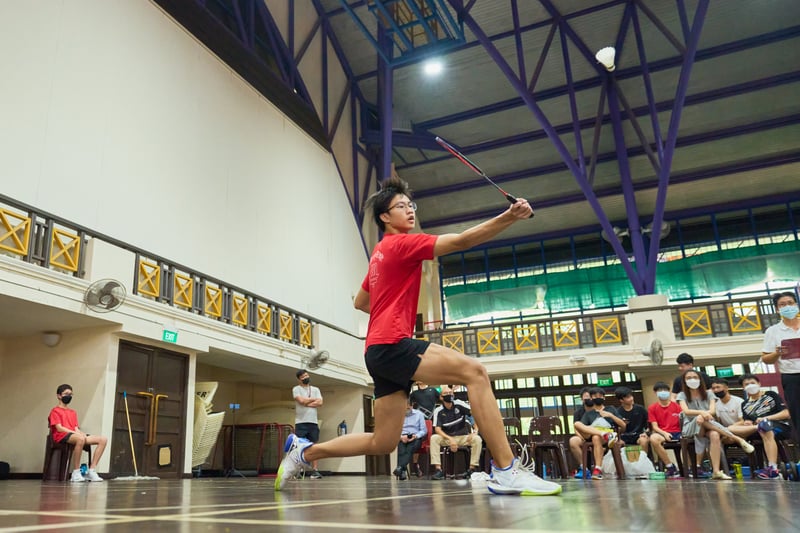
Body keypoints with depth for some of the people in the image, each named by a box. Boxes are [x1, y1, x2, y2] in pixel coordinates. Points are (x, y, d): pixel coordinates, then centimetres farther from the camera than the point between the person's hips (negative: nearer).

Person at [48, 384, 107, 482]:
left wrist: (81, 433, -7)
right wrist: (77, 433, -17)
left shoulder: (73, 412, 27)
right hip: (61, 437, -7)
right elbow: (59, 428, -7)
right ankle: (76, 473, -31)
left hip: (73, 435, 7)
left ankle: (92, 471, -14)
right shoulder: (55, 411, 7)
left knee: (103, 439, -11)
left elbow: (76, 429, 17)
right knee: (80, 438, -42)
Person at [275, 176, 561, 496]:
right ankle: (506, 471, -26)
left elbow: (359, 302, 35)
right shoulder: (401, 243, -3)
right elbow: (460, 241, -15)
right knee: (475, 372, -21)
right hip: (392, 345, -10)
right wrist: (509, 217, -22)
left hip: (379, 352, 10)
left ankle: (304, 450, 22)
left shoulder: (380, 252, 25)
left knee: (383, 443, 11)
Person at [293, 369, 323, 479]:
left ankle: (314, 470, 2)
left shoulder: (315, 389, 15)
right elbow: (301, 400, -12)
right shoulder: (296, 389, 4)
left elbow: (320, 403, 1)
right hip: (301, 422, -3)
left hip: (313, 422, 4)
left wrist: (307, 403, -7)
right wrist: (313, 399, 2)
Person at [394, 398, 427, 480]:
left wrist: (416, 436, -11)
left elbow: (424, 430, 10)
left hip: (415, 438, 0)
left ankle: (400, 467, -57)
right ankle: (402, 471, -51)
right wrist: (401, 436, -12)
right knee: (401, 448, -36)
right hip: (402, 438, 1)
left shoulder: (419, 414, 15)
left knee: (410, 448, -37)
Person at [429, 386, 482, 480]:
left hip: (463, 437, 0)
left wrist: (475, 431, -19)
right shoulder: (438, 411, -6)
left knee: (477, 439, -27)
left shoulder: (458, 404, -7)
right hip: (446, 438, 0)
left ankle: (472, 468, -21)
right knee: (434, 438, -28)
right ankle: (438, 470, -29)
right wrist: (450, 439, -26)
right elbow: (437, 429, -13)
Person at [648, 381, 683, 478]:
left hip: (677, 433, 1)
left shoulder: (676, 405, 12)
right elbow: (655, 426, 2)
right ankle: (670, 466, -21)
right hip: (662, 433, -1)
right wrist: (664, 433, -18)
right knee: (653, 438, -36)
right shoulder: (652, 408, 8)